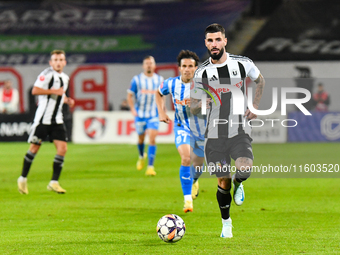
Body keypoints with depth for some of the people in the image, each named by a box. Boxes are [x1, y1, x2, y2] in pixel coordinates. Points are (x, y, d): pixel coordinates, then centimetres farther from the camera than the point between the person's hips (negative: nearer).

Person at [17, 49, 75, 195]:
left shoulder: (65, 78, 14)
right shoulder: (47, 74, -11)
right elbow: (35, 90, -21)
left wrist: (66, 100, 9)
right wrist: (54, 91, -23)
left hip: (57, 120, 6)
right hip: (42, 118, -6)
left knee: (62, 148, -6)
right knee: (34, 148, 0)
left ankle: (54, 183, 0)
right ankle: (23, 179, 17)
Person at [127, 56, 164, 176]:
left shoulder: (159, 79, 2)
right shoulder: (136, 79, -4)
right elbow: (130, 95, 0)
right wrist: (132, 109, -13)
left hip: (154, 115, 0)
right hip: (140, 114, 0)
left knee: (152, 139, -14)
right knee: (141, 138, 13)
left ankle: (150, 166, -15)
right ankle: (141, 157, 45)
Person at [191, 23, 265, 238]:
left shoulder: (243, 64, -2)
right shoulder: (201, 73, -1)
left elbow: (260, 80, 19)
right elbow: (194, 108, 5)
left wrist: (255, 106, 7)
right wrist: (204, 102, -18)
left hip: (240, 131, -1)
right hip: (215, 134, 1)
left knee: (244, 169, -25)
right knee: (223, 182, 2)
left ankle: (238, 183, 12)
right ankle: (226, 223, 25)